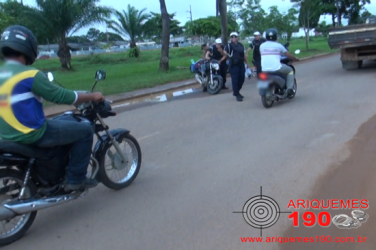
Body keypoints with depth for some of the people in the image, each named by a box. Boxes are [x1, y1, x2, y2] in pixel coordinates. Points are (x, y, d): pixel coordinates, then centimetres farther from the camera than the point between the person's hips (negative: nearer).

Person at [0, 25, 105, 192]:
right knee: (85, 131, 0)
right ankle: (75, 179, 6)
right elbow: (61, 96, -16)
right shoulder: (30, 75, -18)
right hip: (33, 135, -9)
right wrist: (92, 96, -3)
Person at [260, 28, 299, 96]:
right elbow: (289, 55, 8)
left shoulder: (261, 46, 10)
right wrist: (296, 59, 26)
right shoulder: (278, 45, 2)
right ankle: (290, 89, 11)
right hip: (276, 68, -4)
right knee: (290, 70, 19)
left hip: (264, 69, 4)